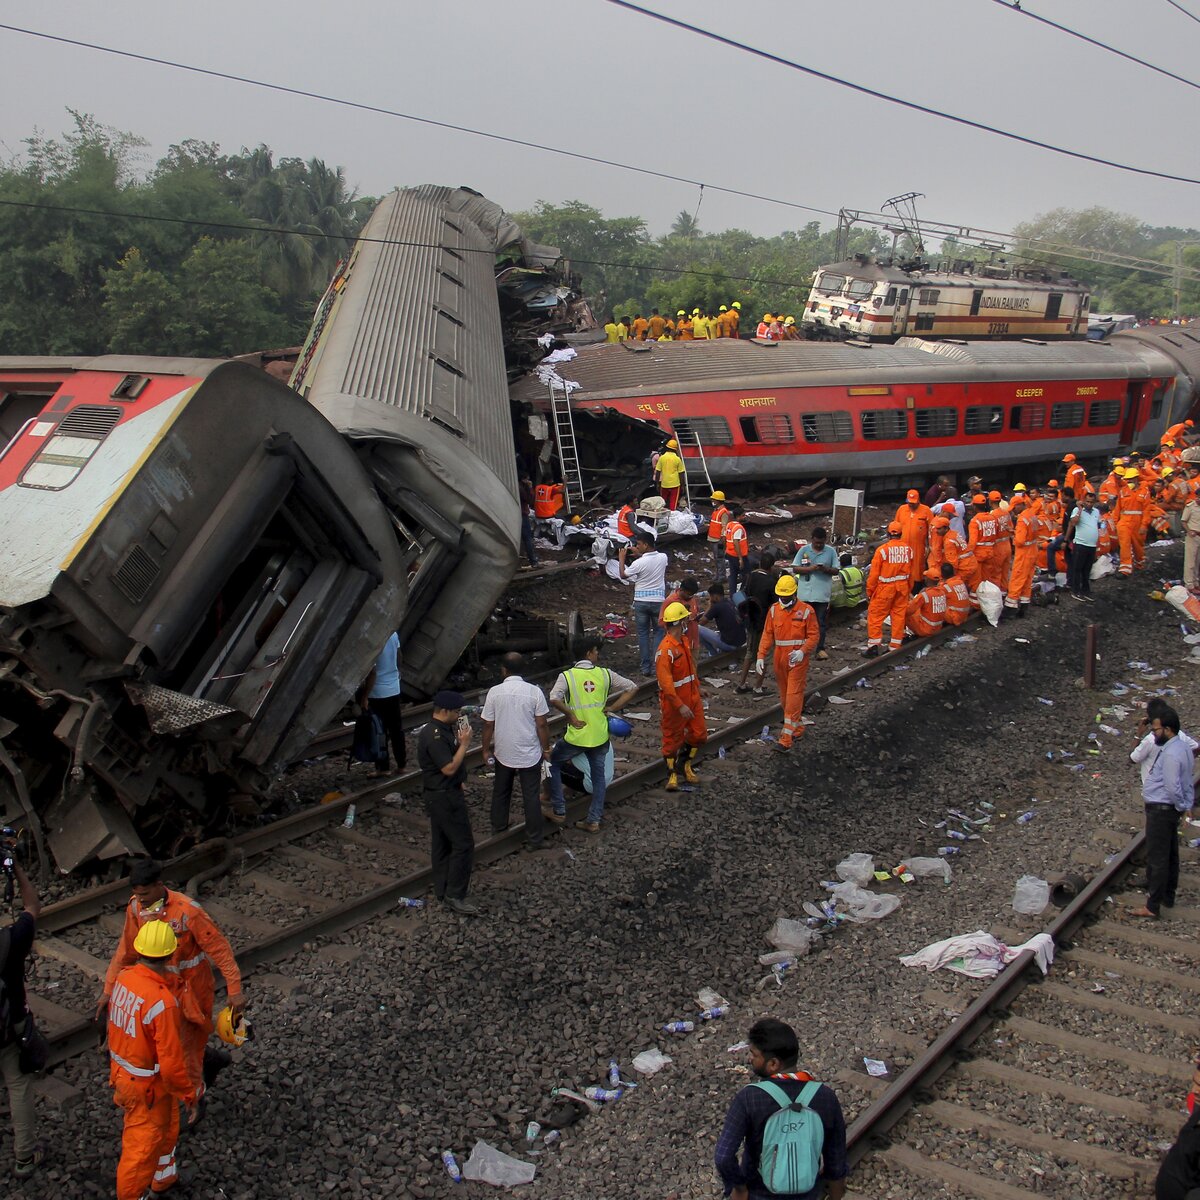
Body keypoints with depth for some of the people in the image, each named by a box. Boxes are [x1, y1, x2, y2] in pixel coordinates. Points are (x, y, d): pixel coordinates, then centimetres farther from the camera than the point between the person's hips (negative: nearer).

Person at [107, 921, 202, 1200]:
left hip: (122, 1070, 9)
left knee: (167, 1127, 30)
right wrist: (190, 1095, -15)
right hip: (148, 1086, -9)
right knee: (142, 1148, 13)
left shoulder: (123, 977, -13)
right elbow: (171, 1063, -27)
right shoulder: (163, 1002, -34)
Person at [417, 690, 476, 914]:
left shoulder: (444, 729, 8)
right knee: (463, 843, -6)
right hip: (444, 797, -11)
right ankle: (455, 896, -1)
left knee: (442, 843, 16)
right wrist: (464, 744, -21)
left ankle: (442, 890, 26)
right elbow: (449, 768, -26)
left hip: (443, 794, 11)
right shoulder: (434, 736, -25)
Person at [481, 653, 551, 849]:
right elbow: (541, 725, -10)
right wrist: (546, 749, 3)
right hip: (530, 754, -1)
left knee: (501, 791, 23)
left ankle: (498, 826, 40)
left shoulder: (494, 692, -11)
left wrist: (486, 749, 10)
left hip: (503, 753, 2)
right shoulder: (535, 691, -13)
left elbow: (488, 725, -5)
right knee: (531, 796, 9)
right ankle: (534, 839, 15)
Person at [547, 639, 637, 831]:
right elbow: (632, 688, 3)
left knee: (553, 762, 20)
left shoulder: (567, 676, -9)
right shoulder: (605, 674, 0)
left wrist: (571, 716, -12)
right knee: (598, 775, 18)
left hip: (576, 736, -3)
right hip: (600, 735, 3)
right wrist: (612, 708, 3)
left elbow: (554, 699, -25)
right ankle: (594, 821, 20)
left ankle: (559, 811, 18)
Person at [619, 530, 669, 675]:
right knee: (658, 633, 13)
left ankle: (646, 667, 11)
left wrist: (621, 558, 9)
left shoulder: (639, 563, -17)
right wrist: (640, 555, 17)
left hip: (641, 601, -2)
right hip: (658, 600, 2)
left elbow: (623, 575, -2)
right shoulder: (663, 558, -5)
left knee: (643, 633, 10)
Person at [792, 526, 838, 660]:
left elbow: (836, 570, 4)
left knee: (821, 622, 4)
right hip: (805, 593, 0)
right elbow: (795, 568, -1)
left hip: (822, 594, 0)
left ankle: (820, 649, 10)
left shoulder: (831, 551, 3)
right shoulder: (804, 550, 2)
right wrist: (810, 569, -17)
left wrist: (826, 569, -18)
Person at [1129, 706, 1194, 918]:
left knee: (1156, 858, -4)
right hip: (1170, 808, 11)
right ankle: (1168, 896, 35)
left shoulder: (1171, 754, -26)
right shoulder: (1181, 746, 7)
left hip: (1161, 810, -11)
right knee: (1170, 854, 21)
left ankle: (1152, 906, 2)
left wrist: (1182, 806, -13)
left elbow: (1173, 787, -27)